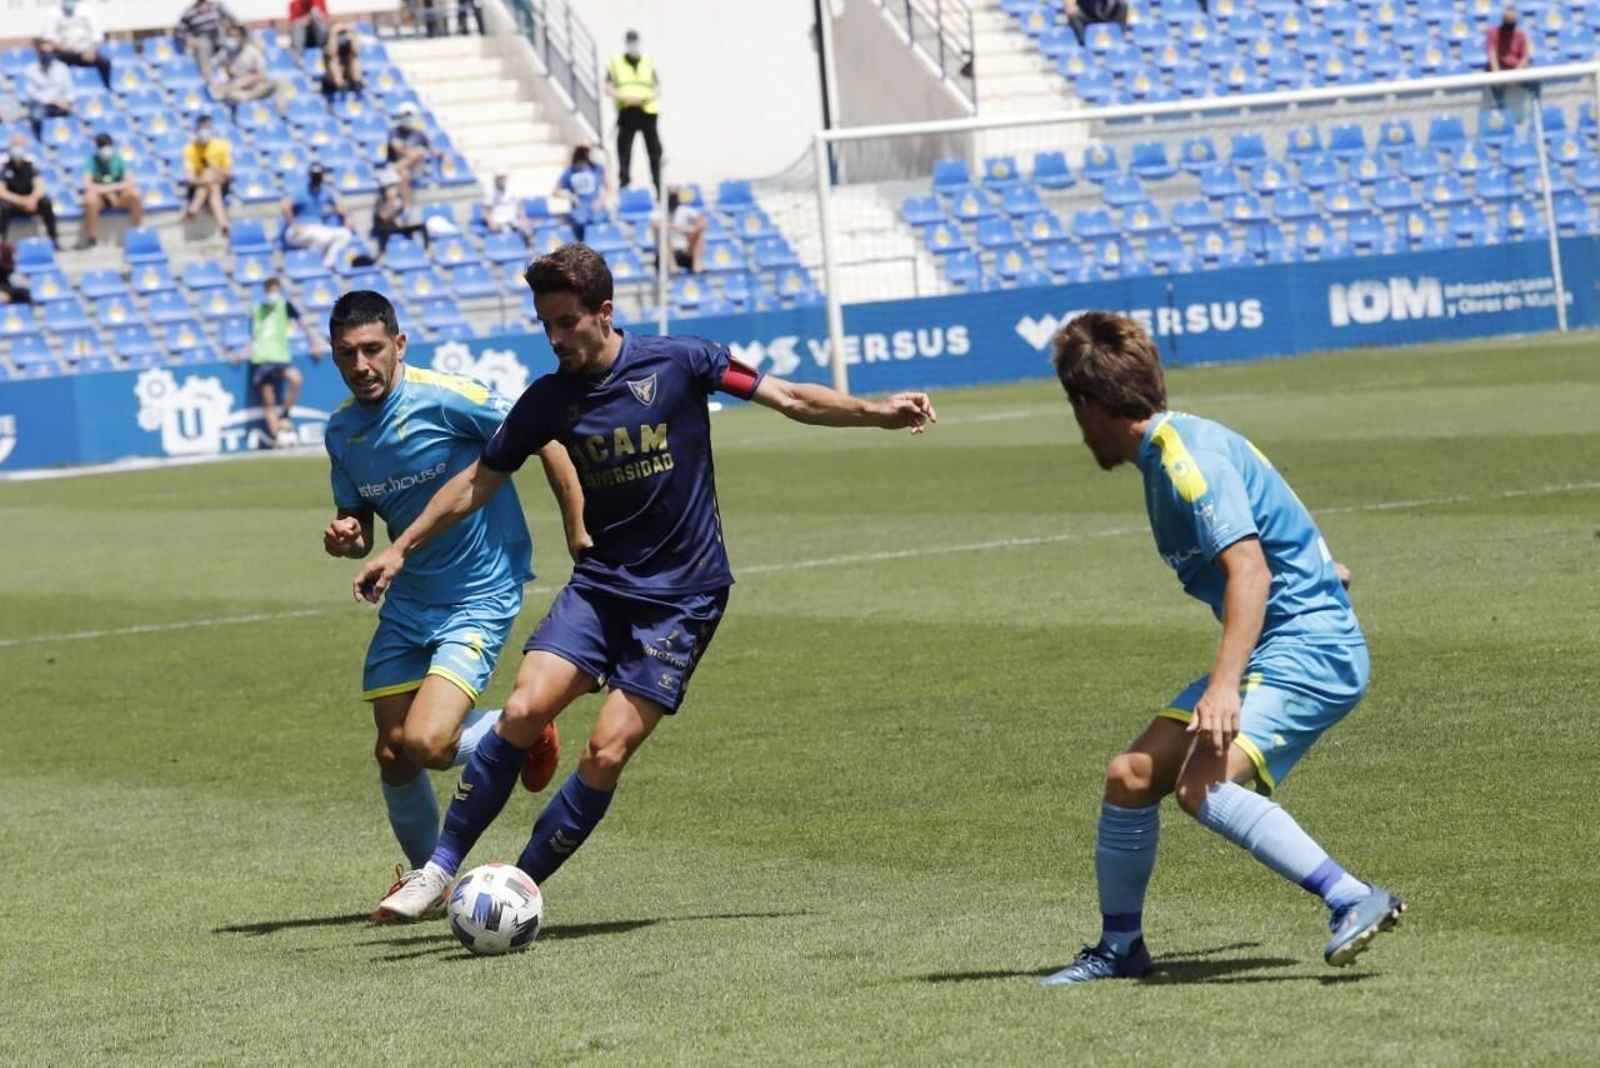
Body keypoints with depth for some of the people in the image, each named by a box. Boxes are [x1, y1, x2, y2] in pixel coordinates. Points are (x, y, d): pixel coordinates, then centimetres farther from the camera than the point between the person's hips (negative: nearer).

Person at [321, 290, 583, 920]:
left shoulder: (443, 399, -18)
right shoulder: (342, 432, 3)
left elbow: (543, 441, -9)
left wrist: (578, 531, -11)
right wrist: (347, 539, -8)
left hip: (481, 600, -6)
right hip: (407, 604, 6)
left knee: (425, 744, -21)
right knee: (393, 756, 5)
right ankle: (427, 878, 30)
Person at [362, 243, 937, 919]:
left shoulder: (677, 364, -7)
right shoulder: (549, 400, 1)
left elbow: (791, 400, 1)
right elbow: (477, 482, 13)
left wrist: (878, 414, -9)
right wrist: (403, 547, 11)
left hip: (683, 596, -3)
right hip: (599, 584, 3)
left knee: (607, 753, -14)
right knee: (523, 709, -18)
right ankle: (440, 868, -9)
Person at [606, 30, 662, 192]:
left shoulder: (649, 62, 10)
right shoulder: (615, 63, 7)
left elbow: (658, 88, 9)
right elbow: (608, 89, 2)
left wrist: (649, 97, -13)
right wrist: (624, 97, -15)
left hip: (648, 111, 1)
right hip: (626, 112, -1)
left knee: (655, 152, 1)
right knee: (624, 154, -1)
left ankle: (659, 189, 6)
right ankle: (624, 189, 2)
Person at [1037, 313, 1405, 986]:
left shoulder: (1186, 456, -16)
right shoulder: (1171, 452, 14)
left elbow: (1249, 568, -27)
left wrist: (1224, 685, -35)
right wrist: (1320, 568, 48)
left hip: (1308, 650, -10)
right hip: (1271, 653, 10)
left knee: (1204, 785, -29)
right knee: (1131, 776, 7)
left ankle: (1355, 902, -30)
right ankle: (1120, 948, 23)